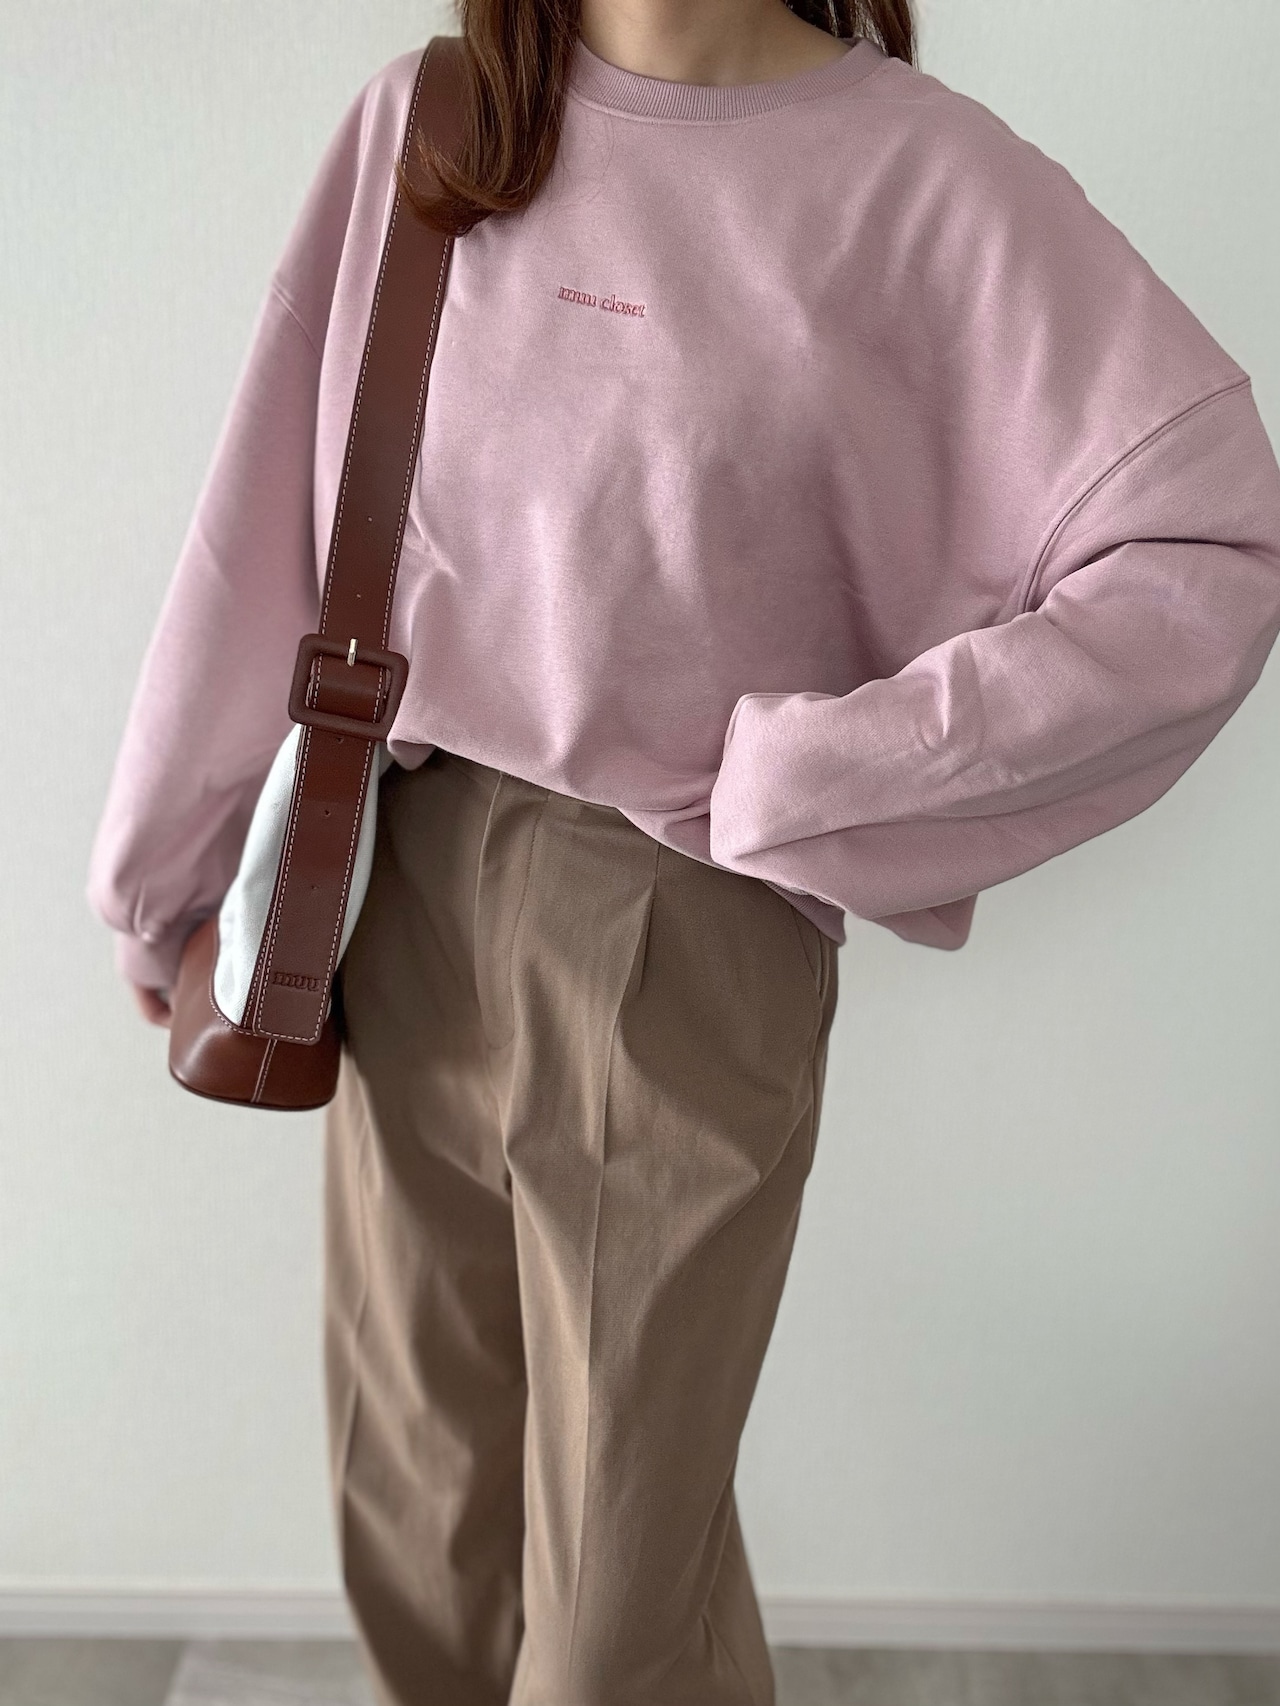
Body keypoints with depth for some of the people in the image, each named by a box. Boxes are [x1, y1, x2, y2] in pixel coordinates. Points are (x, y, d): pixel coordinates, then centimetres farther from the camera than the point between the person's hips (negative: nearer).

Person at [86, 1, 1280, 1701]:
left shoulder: (921, 175, -7)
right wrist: (175, 881, 12)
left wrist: (801, 785, -14)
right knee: (414, 1512, 19)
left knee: (622, 1568, 9)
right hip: (405, 887, 5)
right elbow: (272, 532, 8)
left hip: (687, 926, -4)